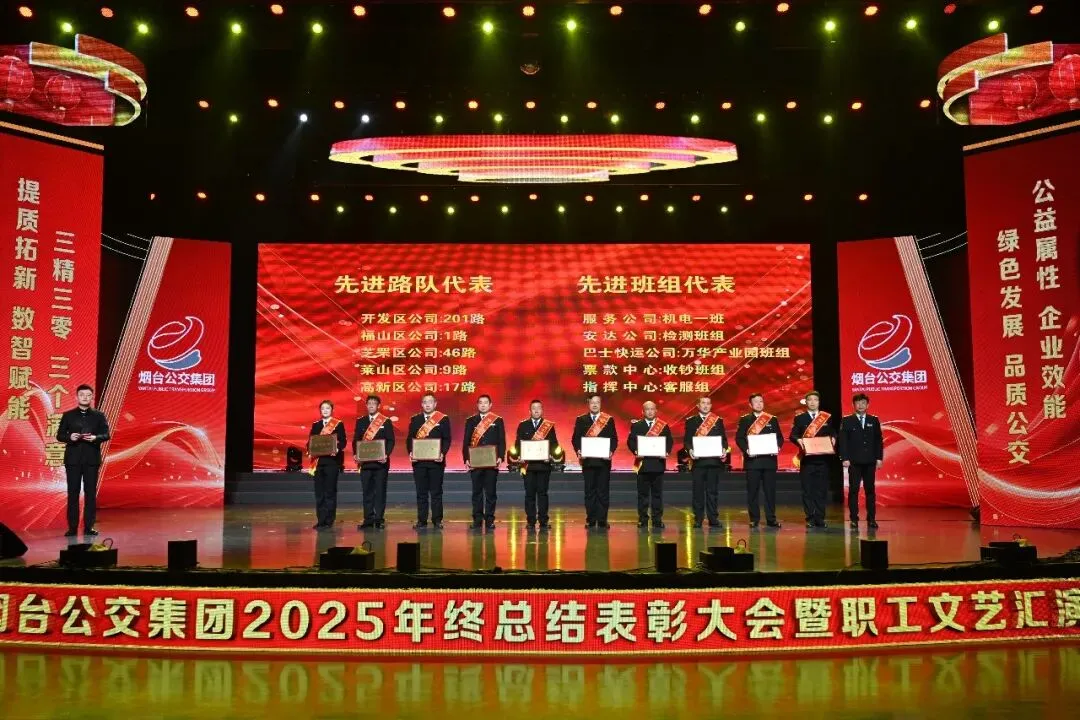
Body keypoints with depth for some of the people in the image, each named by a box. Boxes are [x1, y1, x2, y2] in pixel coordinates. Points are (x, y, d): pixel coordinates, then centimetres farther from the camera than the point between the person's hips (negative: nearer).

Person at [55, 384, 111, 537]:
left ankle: (89, 526, 7)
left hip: (92, 459, 0)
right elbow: (59, 435, 5)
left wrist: (95, 437, -19)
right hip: (73, 459, 0)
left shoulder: (99, 416, 7)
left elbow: (106, 434, 2)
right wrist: (70, 437, -16)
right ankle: (72, 527, 6)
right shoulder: (68, 415, 7)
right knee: (72, 493, 1)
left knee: (91, 493, 1)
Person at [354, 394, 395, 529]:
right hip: (365, 462, 3)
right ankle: (368, 519, 10)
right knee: (367, 491, 5)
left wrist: (386, 455, -16)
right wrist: (355, 454, -5)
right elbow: (356, 440, 11)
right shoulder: (360, 421, 11)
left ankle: (379, 519, 5)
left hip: (380, 462, -3)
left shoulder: (386, 422, 2)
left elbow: (391, 441, -2)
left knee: (380, 491, 0)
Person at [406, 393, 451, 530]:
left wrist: (442, 454, -16)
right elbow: (409, 439, 8)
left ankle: (437, 520, 9)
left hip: (436, 461, -2)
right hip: (418, 461, 2)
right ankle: (421, 521, 11)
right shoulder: (414, 419, 10)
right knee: (421, 492, 6)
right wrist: (410, 452, -7)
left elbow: (447, 440, -2)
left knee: (436, 492, 3)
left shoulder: (443, 419, 2)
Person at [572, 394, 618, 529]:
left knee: (603, 491, 1)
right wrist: (578, 451, -12)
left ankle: (602, 520, 6)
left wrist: (611, 451, -14)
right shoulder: (581, 420, 7)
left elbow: (614, 439, 3)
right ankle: (590, 520, 10)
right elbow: (575, 438, 5)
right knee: (589, 491, 5)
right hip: (587, 460, 1)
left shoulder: (609, 420, 5)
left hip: (604, 460, -1)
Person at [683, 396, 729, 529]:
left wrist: (724, 449, -10)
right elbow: (686, 440, 2)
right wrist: (689, 450, -16)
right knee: (698, 490, 1)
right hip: (697, 460, -1)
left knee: (713, 491, 3)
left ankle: (713, 519, 9)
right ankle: (698, 519, 7)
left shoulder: (718, 421, 11)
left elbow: (724, 439, 9)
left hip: (714, 460, 1)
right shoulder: (691, 421, 8)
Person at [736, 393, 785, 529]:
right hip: (752, 460, -1)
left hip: (769, 459, 2)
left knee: (770, 490, 1)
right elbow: (739, 438, 1)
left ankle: (771, 519, 7)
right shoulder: (744, 420, 6)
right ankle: (754, 519, 7)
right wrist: (746, 449, -15)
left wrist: (777, 447, -9)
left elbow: (780, 437, 11)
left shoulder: (772, 419, 12)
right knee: (752, 491, 0)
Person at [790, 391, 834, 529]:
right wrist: (798, 440, -19)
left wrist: (833, 439, -10)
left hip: (822, 459, 1)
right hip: (806, 459, -1)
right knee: (807, 490, 0)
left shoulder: (827, 417, 10)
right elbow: (792, 435, 1)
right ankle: (810, 518, 6)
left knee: (822, 489, 2)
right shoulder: (800, 418, 6)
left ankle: (820, 518, 9)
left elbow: (833, 433, 11)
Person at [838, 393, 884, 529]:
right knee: (853, 490, -1)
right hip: (854, 462, -2)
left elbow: (879, 440, 9)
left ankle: (871, 519, 11)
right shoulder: (847, 421, 2)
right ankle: (854, 519, 3)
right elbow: (842, 441, -1)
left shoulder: (874, 421, 10)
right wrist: (844, 458, -9)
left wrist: (879, 458, 2)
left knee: (870, 490, 5)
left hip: (870, 461, 2)